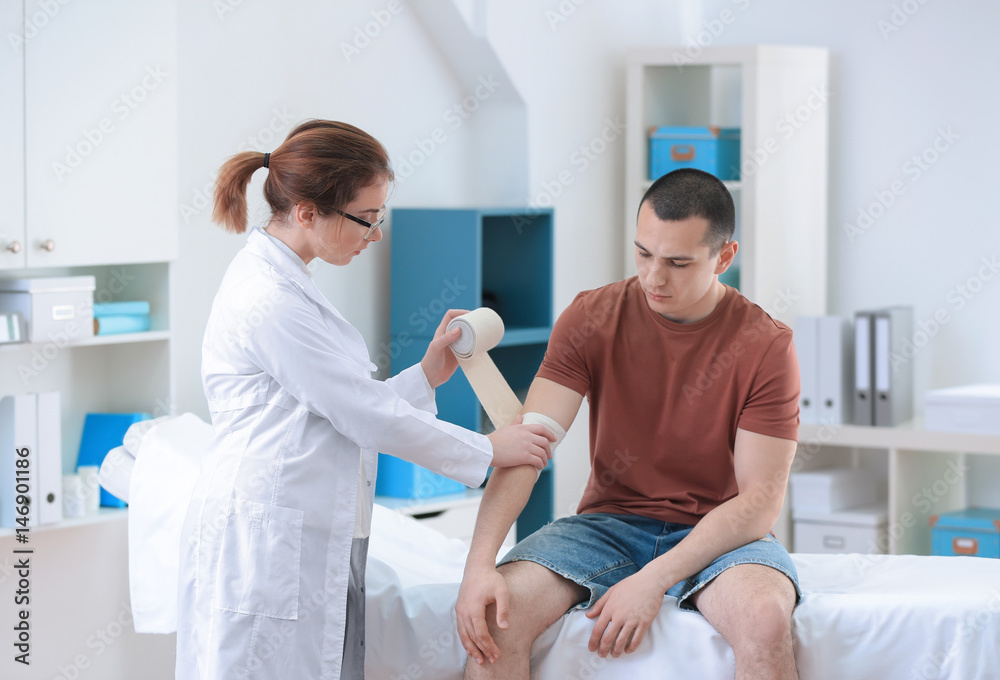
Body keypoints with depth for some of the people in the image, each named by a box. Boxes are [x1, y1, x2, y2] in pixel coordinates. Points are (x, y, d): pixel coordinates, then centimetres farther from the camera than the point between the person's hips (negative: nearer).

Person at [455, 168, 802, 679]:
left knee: (766, 617, -35)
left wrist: (653, 580, -24)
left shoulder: (766, 346, -9)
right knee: (495, 608, -25)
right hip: (611, 518, 2)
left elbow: (760, 501, -12)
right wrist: (480, 564, -27)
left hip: (720, 531, -2)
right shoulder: (592, 317, -3)